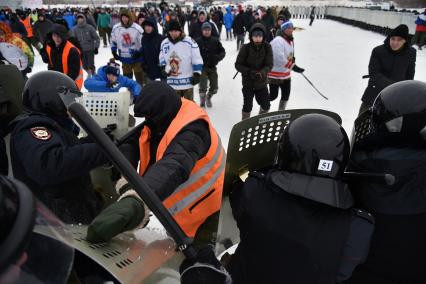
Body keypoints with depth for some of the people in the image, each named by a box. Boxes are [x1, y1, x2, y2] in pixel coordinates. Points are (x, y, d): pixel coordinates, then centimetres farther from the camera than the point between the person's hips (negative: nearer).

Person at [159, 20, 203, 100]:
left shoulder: (190, 42, -10)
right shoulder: (164, 43, 5)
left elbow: (197, 59, -8)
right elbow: (162, 58, 18)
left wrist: (197, 74, -12)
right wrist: (164, 68, 1)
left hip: (187, 81, -4)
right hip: (172, 82, 4)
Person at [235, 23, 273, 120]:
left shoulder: (267, 47, -9)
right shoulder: (246, 48, -14)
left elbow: (269, 64, -11)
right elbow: (238, 65, -10)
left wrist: (261, 73, -31)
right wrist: (249, 72, -26)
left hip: (262, 82, 3)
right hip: (248, 82, -3)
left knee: (266, 105, 12)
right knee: (248, 105, 0)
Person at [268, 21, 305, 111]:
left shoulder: (290, 40, 10)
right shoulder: (278, 41, -21)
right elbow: (280, 58, -28)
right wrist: (293, 66, -27)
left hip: (286, 73, 9)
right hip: (275, 74, -9)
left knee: (286, 95, 13)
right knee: (273, 95, -2)